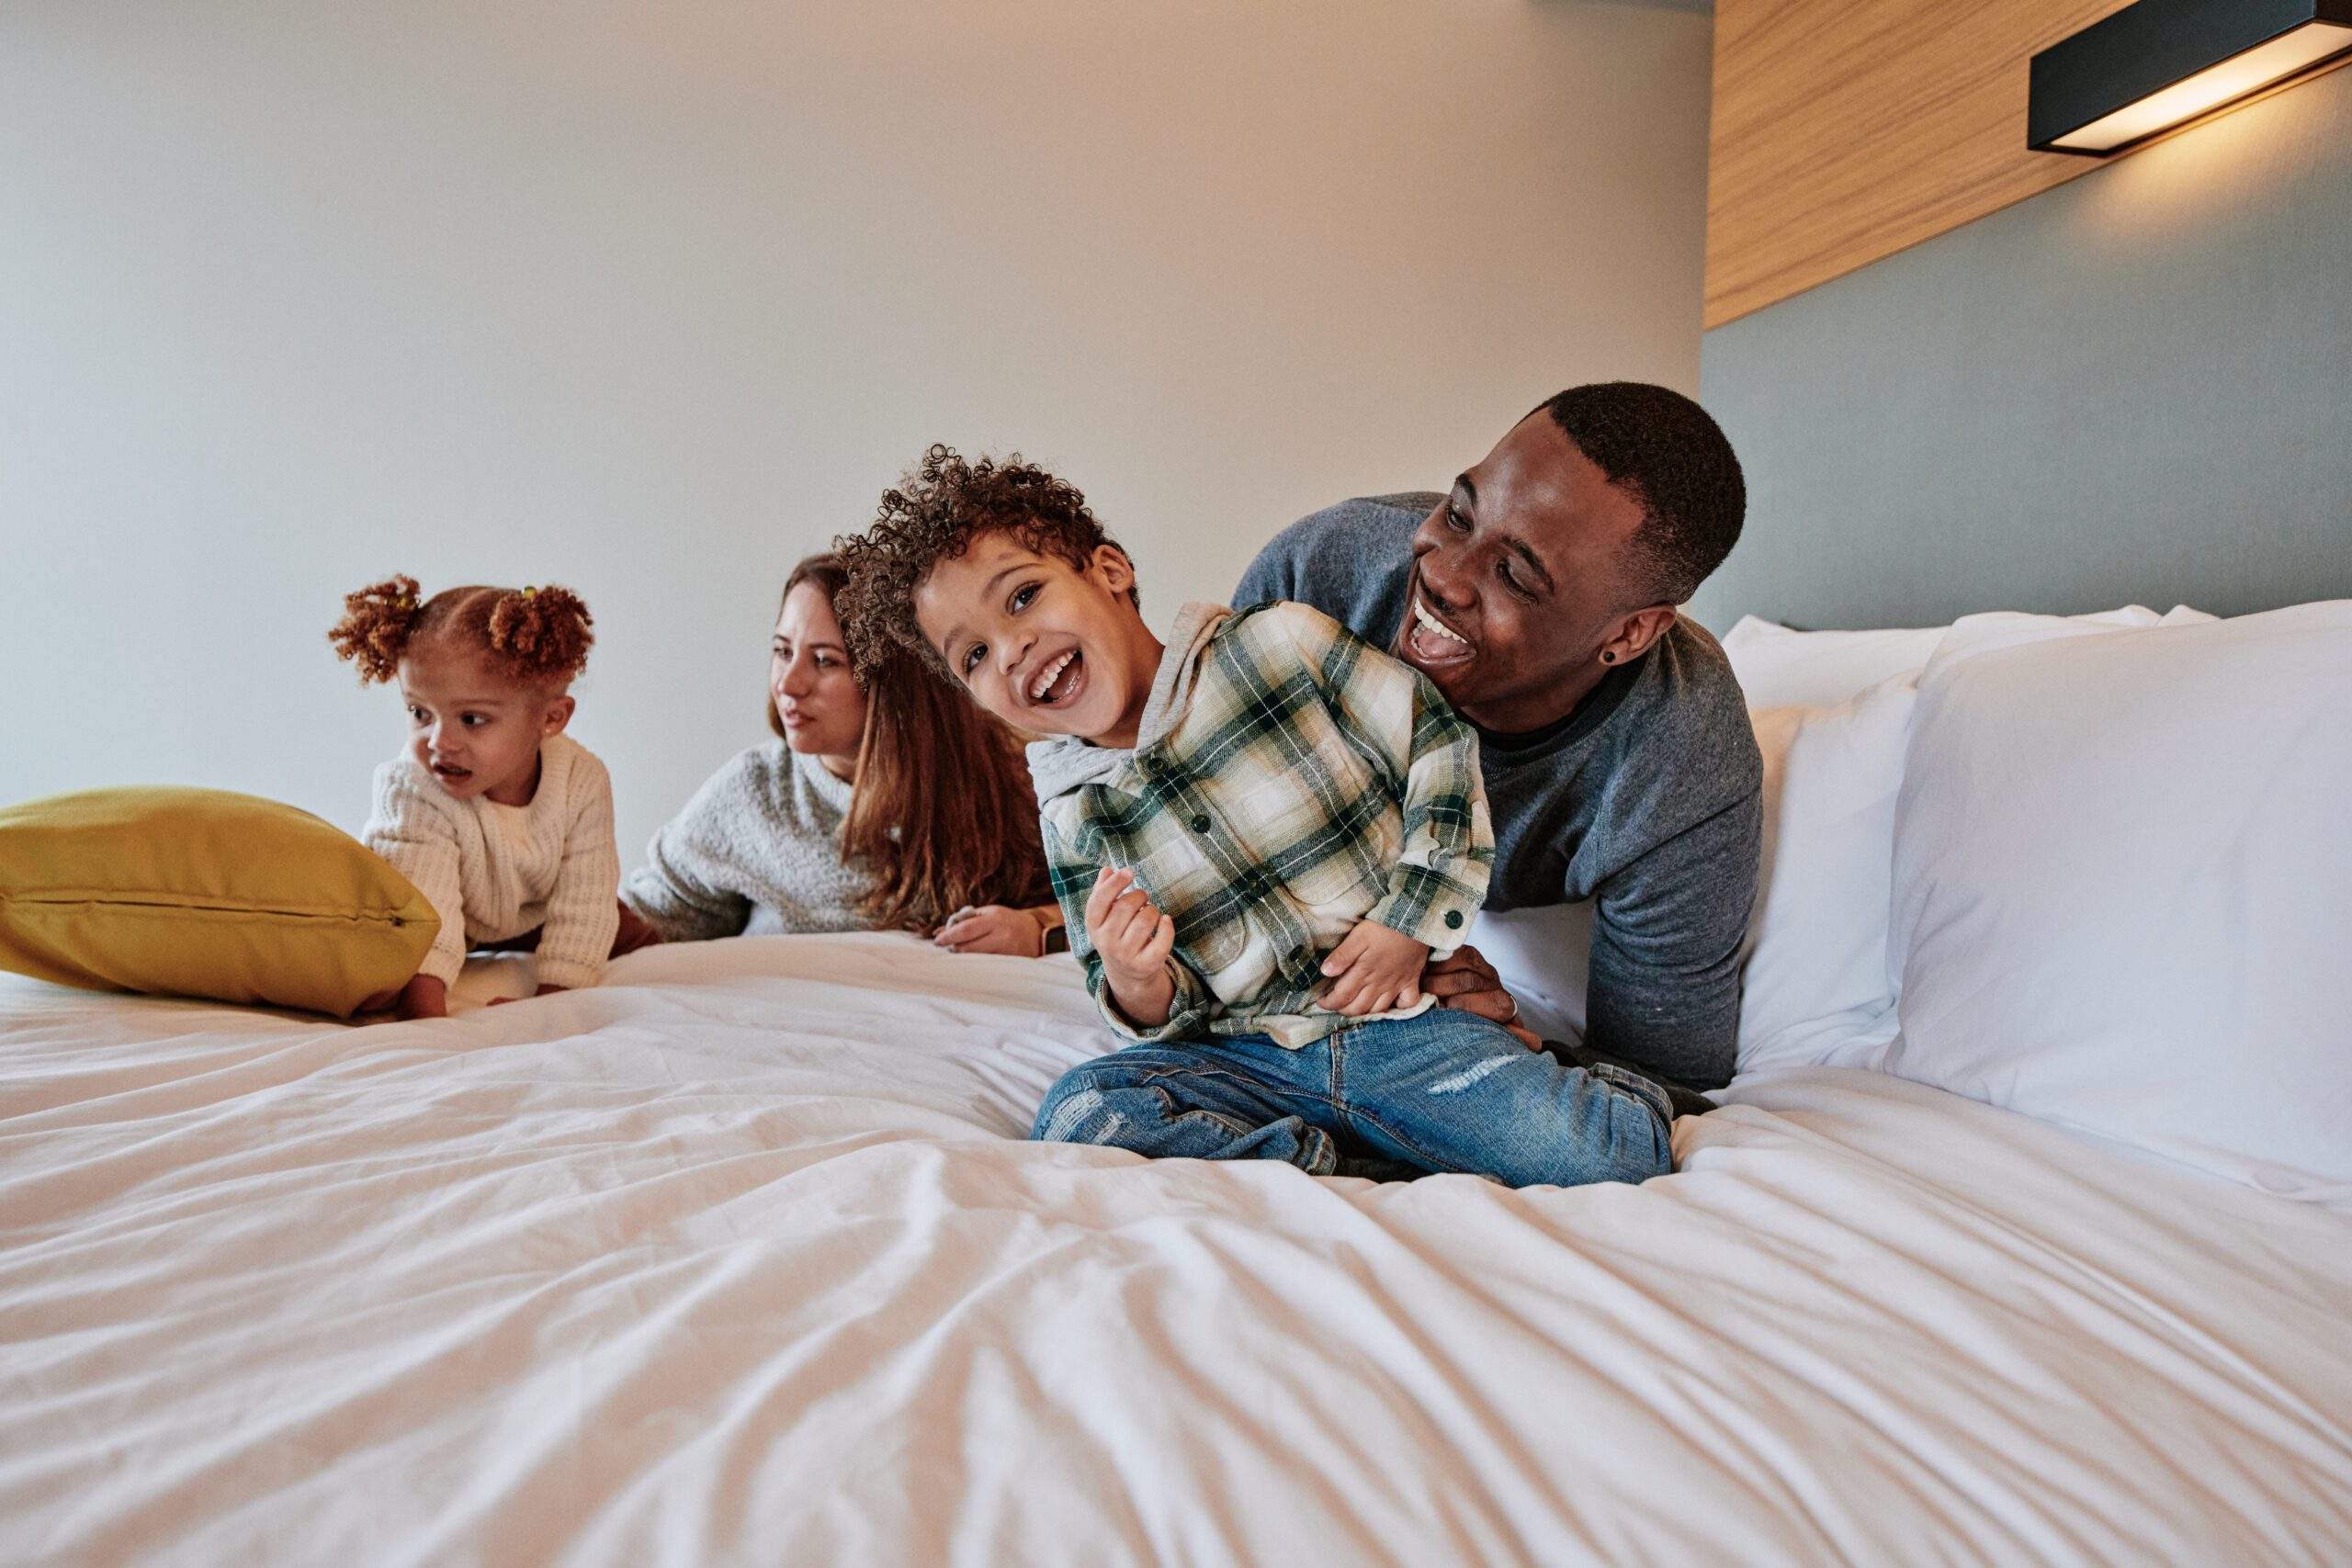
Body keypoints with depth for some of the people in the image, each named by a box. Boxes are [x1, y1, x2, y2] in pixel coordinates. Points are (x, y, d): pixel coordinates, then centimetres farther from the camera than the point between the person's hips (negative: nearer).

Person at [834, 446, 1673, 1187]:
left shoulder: (1278, 645, -7)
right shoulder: (1073, 823, 3)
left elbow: (1443, 742, -1)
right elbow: (1159, 1015, 9)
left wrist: (1411, 918, -8)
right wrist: (1136, 985, -16)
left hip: (1405, 1013, -3)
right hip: (1248, 1060, 4)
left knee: (1618, 1152, -26)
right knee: (1076, 1116, -25)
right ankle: (1384, 1175, -19)